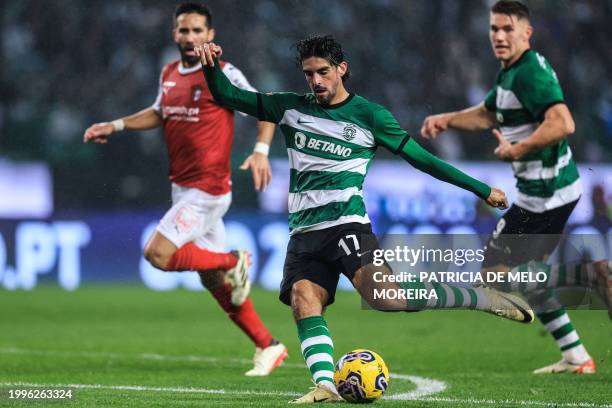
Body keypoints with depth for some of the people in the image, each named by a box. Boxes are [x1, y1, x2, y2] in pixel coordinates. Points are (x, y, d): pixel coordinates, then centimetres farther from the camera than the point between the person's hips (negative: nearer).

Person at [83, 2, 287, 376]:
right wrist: (116, 126, 19)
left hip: (207, 189, -8)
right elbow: (159, 113, 29)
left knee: (158, 254, -19)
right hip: (183, 188, 8)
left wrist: (261, 152, -20)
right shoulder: (169, 74, 11)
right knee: (214, 280, 10)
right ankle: (268, 346, 19)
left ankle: (233, 262, -1)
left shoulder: (223, 74, -10)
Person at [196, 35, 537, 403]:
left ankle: (484, 299, -14)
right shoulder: (291, 108, 14)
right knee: (304, 301, -23)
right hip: (303, 232, 4)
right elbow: (227, 96, 15)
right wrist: (212, 65, -6)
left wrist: (482, 189, 8)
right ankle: (326, 385, -34)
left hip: (346, 223, -4)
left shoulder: (369, 115, 4)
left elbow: (421, 158, 8)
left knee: (384, 295, -27)